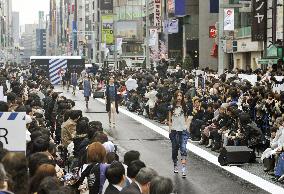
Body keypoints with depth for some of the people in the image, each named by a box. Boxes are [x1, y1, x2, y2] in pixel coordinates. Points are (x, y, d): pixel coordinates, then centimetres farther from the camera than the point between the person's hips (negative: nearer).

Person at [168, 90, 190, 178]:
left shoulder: (184, 107, 6)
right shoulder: (172, 107, 3)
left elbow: (186, 118, 13)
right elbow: (169, 120, 6)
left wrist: (186, 126, 4)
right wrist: (170, 129, -1)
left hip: (183, 130, -1)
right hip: (174, 130, 1)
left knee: (183, 149, -12)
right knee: (175, 149, 9)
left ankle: (183, 169, -19)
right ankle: (175, 165, 28)